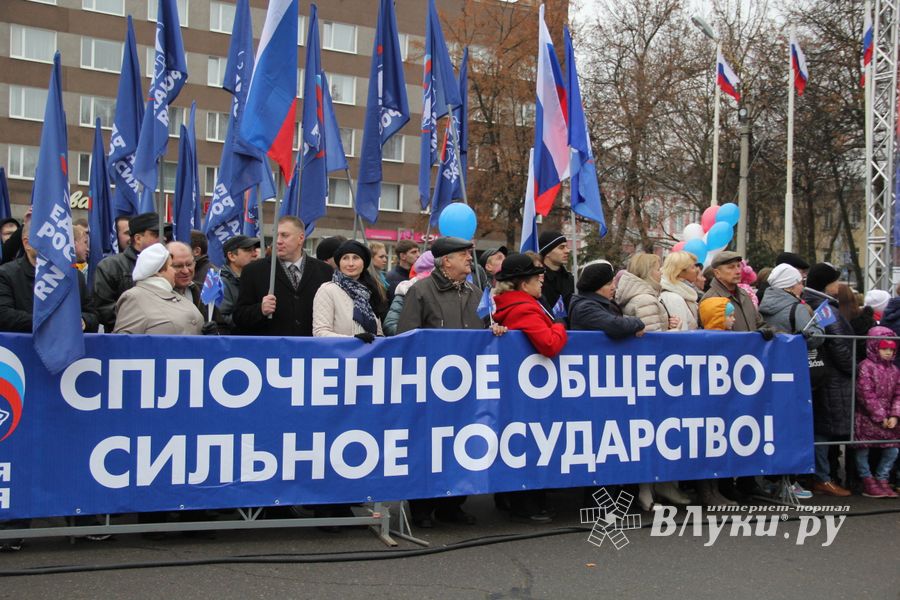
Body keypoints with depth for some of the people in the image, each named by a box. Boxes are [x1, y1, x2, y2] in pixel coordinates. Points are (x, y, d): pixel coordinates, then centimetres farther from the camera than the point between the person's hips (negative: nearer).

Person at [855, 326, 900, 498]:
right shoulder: (866, 366, -10)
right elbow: (867, 395, -15)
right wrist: (880, 417, -15)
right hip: (867, 418, -6)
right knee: (863, 450, -1)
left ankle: (882, 480, 20)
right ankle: (868, 482, 12)